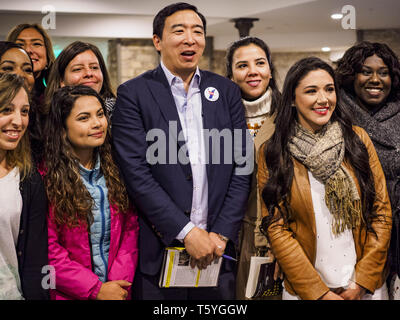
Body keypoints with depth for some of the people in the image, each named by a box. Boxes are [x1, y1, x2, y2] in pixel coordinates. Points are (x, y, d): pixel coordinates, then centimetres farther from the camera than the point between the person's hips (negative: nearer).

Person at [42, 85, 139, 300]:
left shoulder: (116, 170, 0)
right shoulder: (46, 179, -13)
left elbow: (131, 230, -2)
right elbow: (48, 252, -14)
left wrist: (120, 283, -13)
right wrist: (96, 289, -16)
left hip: (118, 290, 4)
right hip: (71, 294, -3)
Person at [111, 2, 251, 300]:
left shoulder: (227, 91, 8)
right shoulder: (133, 94, -3)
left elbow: (242, 166, 4)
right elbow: (136, 172, -11)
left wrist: (221, 234, -5)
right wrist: (187, 232, -14)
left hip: (217, 252, 3)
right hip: (158, 254, -3)